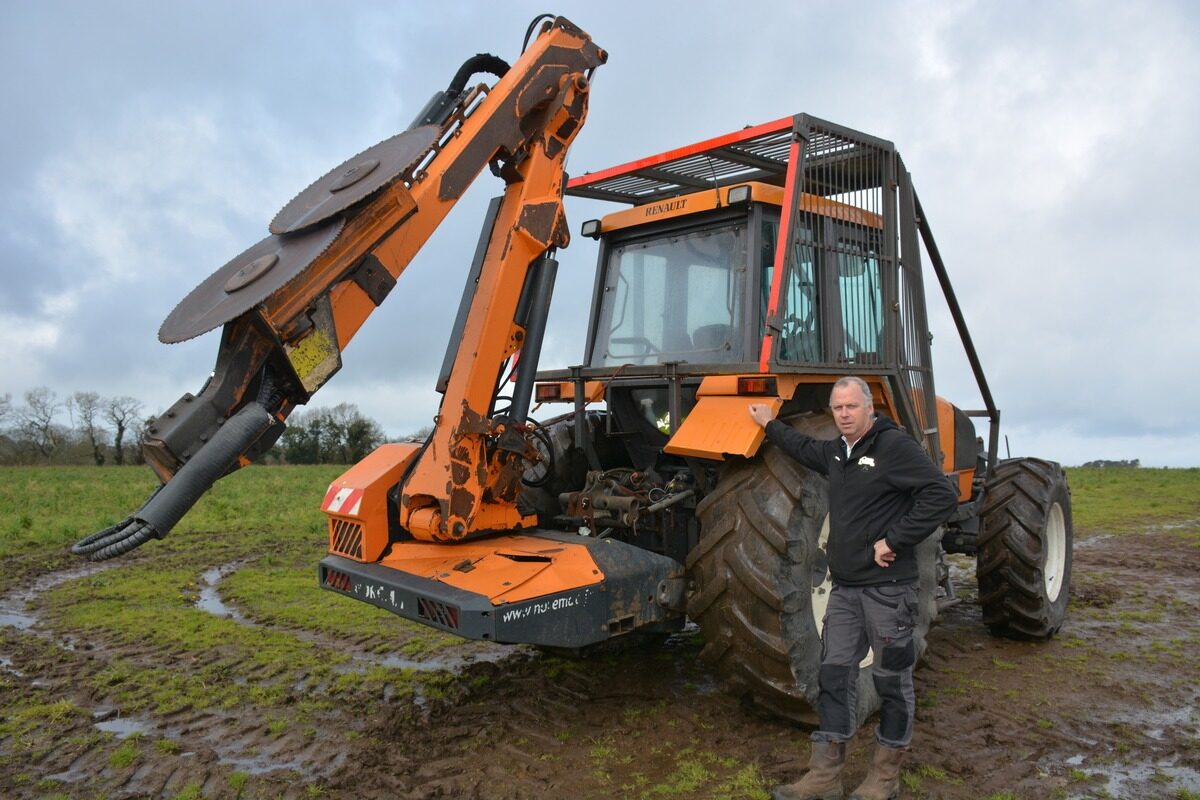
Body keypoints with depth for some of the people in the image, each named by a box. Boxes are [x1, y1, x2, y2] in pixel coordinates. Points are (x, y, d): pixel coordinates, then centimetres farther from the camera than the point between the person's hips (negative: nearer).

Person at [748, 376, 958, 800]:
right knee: (834, 675, 8)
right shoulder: (837, 452, 12)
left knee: (891, 678, 7)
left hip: (887, 586, -8)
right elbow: (805, 448, 34)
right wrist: (770, 424, 41)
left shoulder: (895, 446, -13)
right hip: (845, 588, 8)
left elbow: (942, 495, -21)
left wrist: (894, 541, -20)